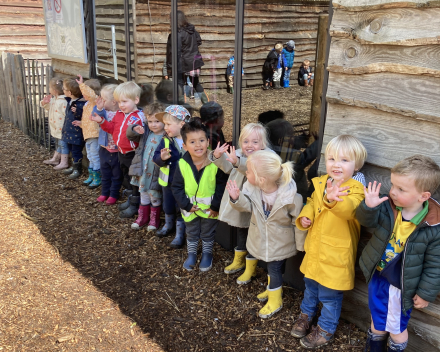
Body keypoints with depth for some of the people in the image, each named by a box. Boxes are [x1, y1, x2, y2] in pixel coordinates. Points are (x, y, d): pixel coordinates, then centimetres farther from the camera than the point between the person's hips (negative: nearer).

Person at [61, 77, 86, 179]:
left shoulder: (80, 104, -23)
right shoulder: (70, 101, 6)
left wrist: (77, 112, -39)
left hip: (77, 133, -10)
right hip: (69, 132, 10)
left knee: (76, 151, 2)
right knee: (71, 149, 21)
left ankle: (77, 169, 16)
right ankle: (74, 167, 36)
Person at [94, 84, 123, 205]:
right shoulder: (104, 112, -4)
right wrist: (98, 108, -30)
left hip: (117, 151, -5)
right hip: (105, 149, 5)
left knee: (116, 175, 13)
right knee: (105, 173, 20)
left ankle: (113, 194, 28)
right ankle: (104, 193, 36)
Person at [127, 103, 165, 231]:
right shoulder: (144, 132, 1)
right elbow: (130, 136, 6)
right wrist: (134, 129, -14)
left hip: (156, 175, -5)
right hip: (142, 172, 5)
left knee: (155, 197, 12)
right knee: (143, 196, 21)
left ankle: (155, 219, 32)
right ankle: (143, 217, 39)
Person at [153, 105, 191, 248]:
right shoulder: (166, 141, -7)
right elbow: (156, 157, -12)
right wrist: (162, 158, -31)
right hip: (168, 181, 4)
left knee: (181, 209, 10)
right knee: (168, 206, 25)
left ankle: (180, 234, 27)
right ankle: (169, 225, 51)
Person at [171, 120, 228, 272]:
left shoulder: (215, 162, -22)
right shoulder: (182, 164, -17)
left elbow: (222, 185, -13)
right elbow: (176, 187, -8)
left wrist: (216, 205, -14)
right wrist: (186, 205, -13)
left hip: (210, 208, -1)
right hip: (190, 208, 2)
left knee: (208, 234, 19)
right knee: (191, 234, 22)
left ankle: (207, 255, 41)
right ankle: (191, 255, 43)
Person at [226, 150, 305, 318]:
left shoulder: (290, 197, -32)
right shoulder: (252, 188, -22)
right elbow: (247, 206, -6)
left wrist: (301, 245, -7)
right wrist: (236, 199, -29)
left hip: (280, 243, -4)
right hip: (261, 239, 5)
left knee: (274, 268, 10)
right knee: (270, 265, 25)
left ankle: (275, 300, 35)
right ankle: (273, 288, 53)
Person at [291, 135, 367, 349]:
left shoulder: (355, 190, -20)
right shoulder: (320, 183, -1)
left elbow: (348, 209, -40)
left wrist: (334, 199, -61)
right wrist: (304, 217, -6)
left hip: (336, 254, -6)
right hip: (315, 248, 6)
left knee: (329, 295, 10)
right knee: (310, 285, 26)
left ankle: (326, 328, 34)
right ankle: (307, 313, 51)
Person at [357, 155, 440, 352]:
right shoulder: (387, 206, -17)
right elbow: (367, 220, -11)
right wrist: (369, 206, -32)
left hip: (401, 287, -3)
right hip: (377, 277, 3)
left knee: (397, 327, 20)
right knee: (377, 319, 26)